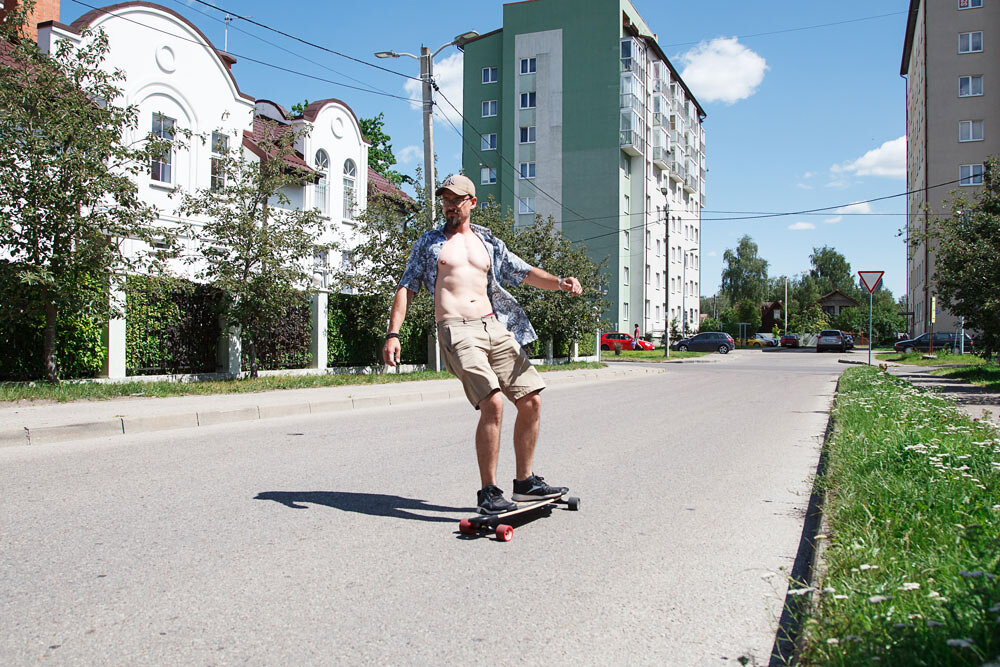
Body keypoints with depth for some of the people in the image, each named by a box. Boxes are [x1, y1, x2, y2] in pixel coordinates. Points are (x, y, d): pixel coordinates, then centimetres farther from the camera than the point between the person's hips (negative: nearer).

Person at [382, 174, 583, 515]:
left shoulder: (489, 243, 21)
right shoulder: (429, 242, 13)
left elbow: (526, 273, 18)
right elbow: (406, 288, 9)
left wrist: (560, 282, -2)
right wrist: (393, 334, -2)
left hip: (494, 327, 5)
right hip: (457, 331, -5)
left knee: (531, 400, 0)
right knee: (493, 402, -22)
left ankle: (525, 482, 15)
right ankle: (488, 492, -12)